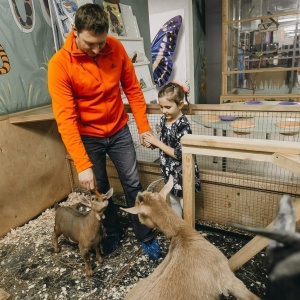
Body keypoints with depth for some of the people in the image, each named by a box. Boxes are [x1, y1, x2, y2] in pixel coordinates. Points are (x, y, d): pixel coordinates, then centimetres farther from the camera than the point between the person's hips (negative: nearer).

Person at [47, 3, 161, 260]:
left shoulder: (116, 47, -9)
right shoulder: (60, 64, -20)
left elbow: (132, 89, 0)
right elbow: (65, 119, -24)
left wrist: (144, 126, -2)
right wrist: (82, 164, -29)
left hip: (119, 131, 2)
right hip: (88, 137, -2)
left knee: (133, 184, 6)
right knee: (100, 190, 12)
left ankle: (146, 236, 25)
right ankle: (113, 232, 37)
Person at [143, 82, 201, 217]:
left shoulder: (183, 125, -24)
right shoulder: (163, 120, -1)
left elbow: (179, 154, -26)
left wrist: (157, 142, -21)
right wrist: (153, 141, -8)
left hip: (182, 174, -8)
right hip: (169, 171, 8)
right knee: (172, 202, 24)